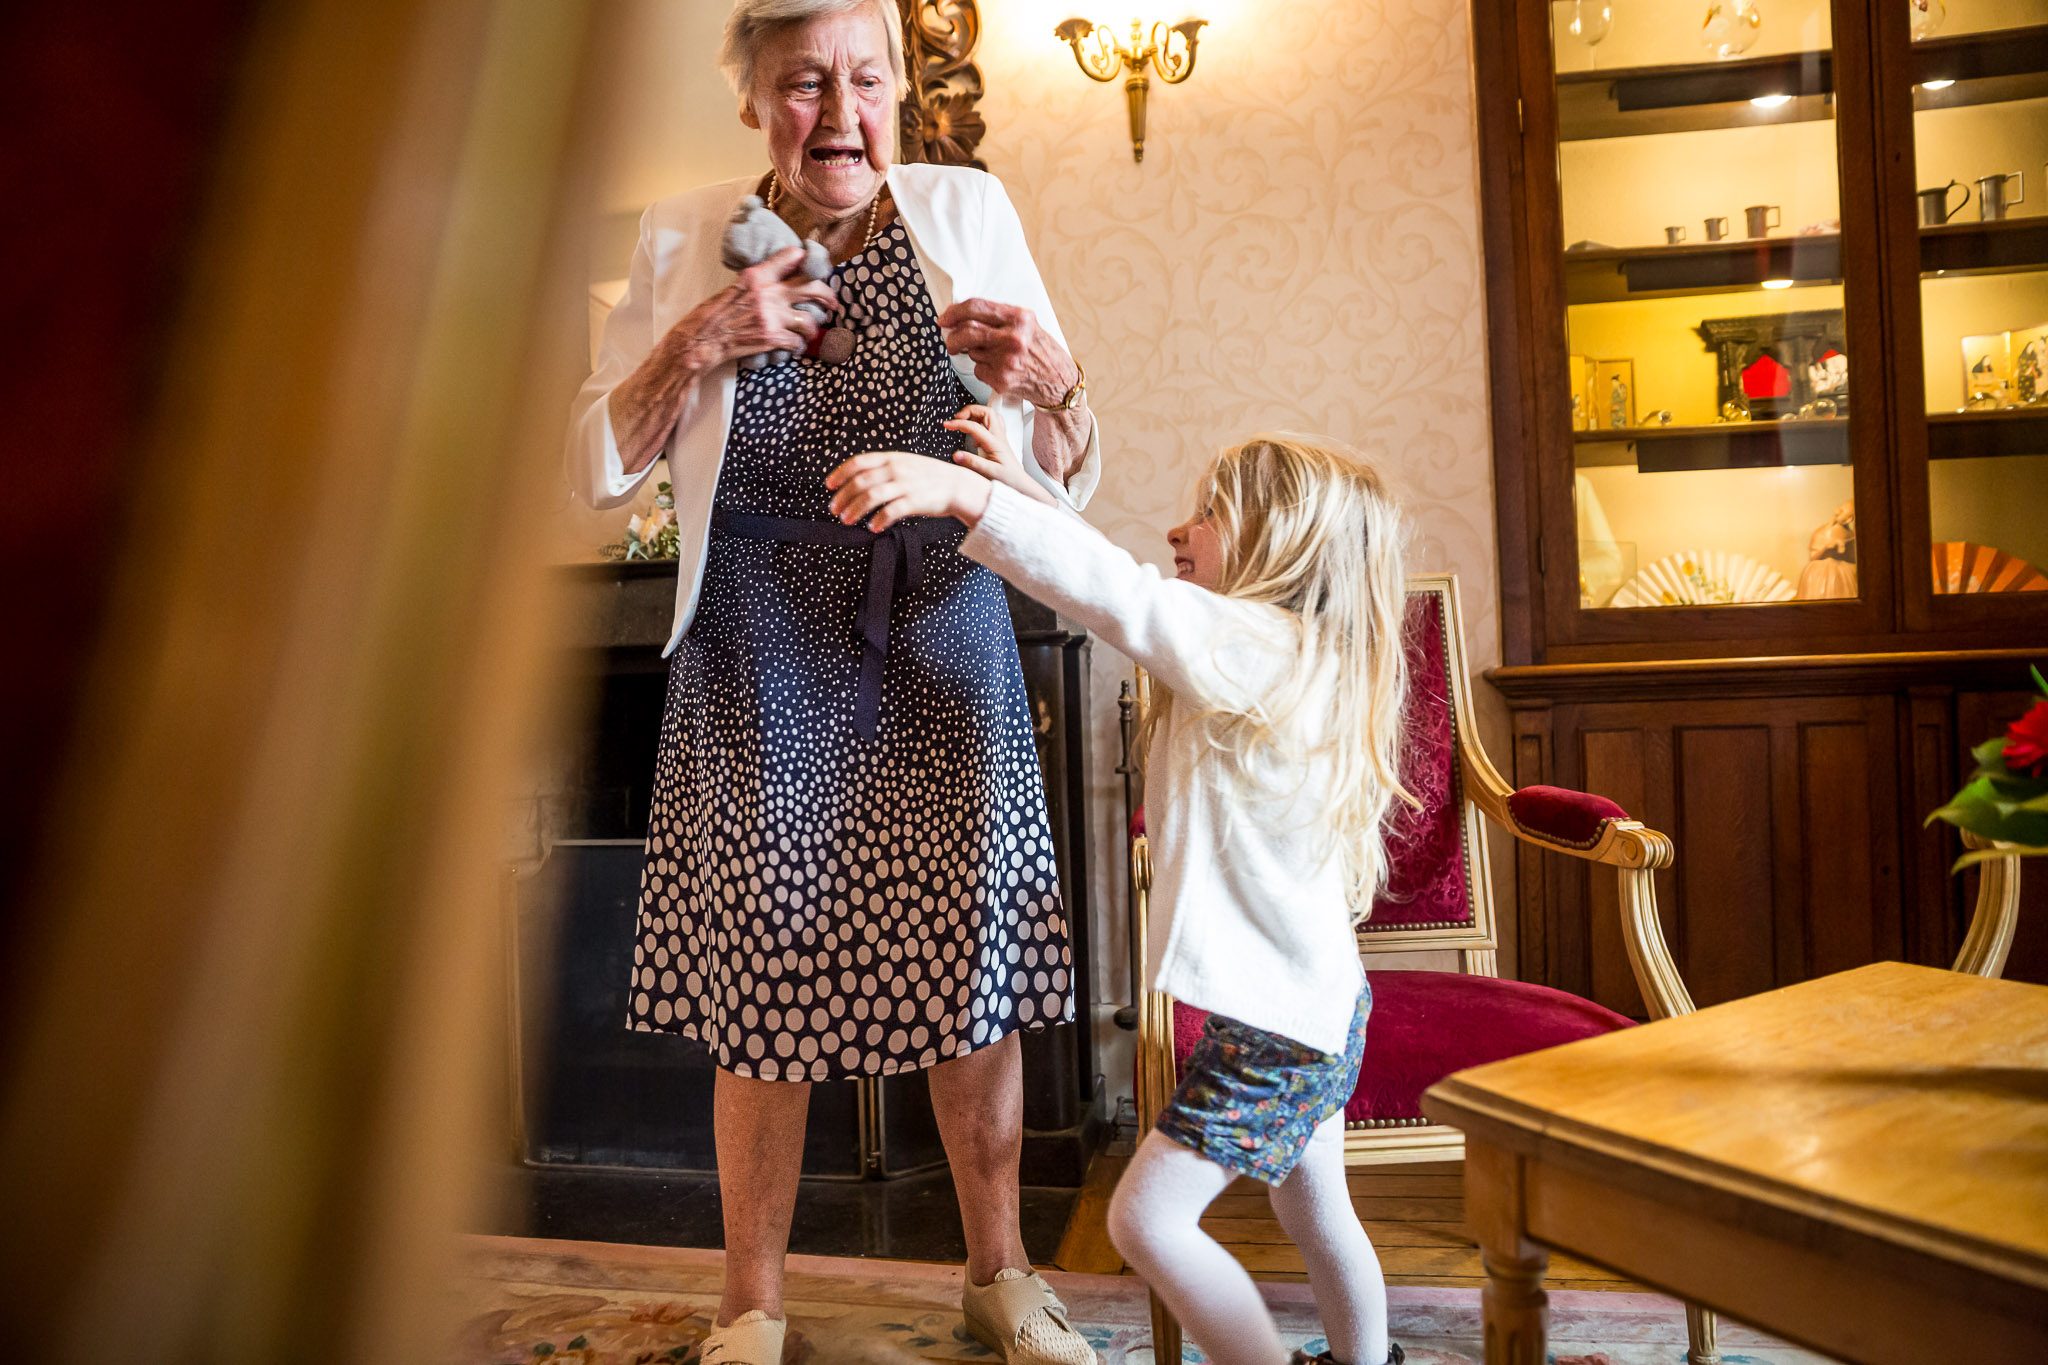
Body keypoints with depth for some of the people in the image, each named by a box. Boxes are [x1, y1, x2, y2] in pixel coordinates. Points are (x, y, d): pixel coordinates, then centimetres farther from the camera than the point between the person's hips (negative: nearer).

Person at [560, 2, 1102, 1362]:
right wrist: (691, 346, -12)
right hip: (766, 659, 0)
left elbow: (1072, 480, 2)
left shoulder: (969, 212, 2)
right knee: (761, 990, 5)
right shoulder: (684, 241, 3)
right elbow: (598, 473, 2)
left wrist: (1046, 383, -19)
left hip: (942, 649, 1)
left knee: (976, 970, 6)